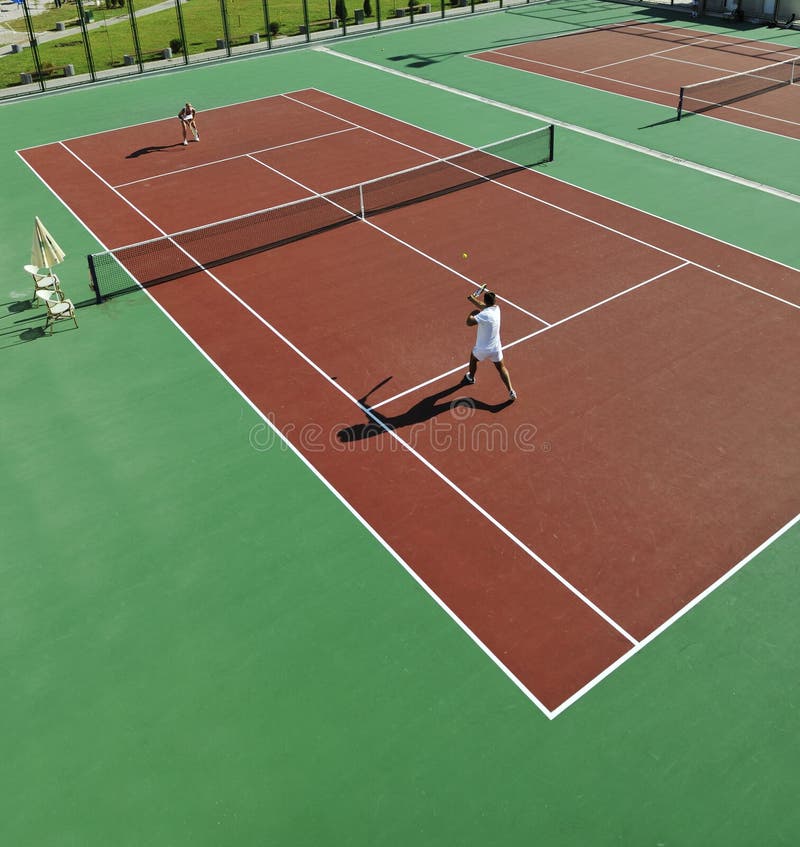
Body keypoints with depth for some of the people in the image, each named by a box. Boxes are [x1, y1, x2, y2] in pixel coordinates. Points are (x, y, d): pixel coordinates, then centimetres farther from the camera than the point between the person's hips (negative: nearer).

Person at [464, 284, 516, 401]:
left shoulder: (484, 314, -29)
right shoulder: (496, 308, -6)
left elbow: (469, 322, -30)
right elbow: (483, 306, 12)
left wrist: (472, 313, -12)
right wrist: (472, 299, 15)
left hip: (482, 349, -4)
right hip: (495, 348, 5)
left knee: (473, 359, 28)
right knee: (501, 368, 17)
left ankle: (470, 377, 54)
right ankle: (511, 391, 8)